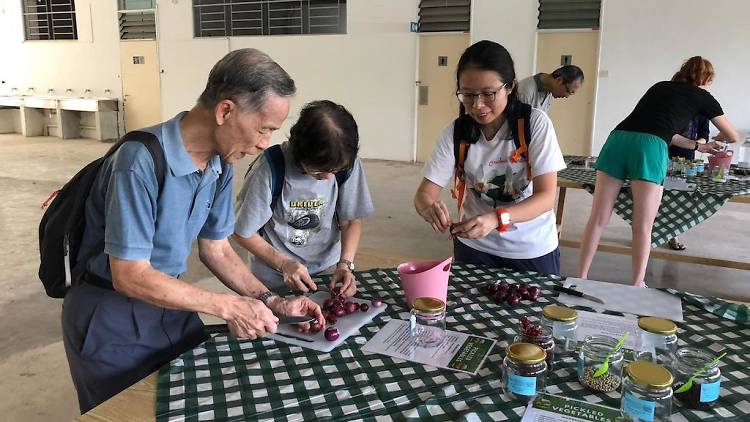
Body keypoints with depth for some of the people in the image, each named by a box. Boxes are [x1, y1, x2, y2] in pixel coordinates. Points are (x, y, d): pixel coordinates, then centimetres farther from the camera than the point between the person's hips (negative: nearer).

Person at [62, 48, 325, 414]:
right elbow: (130, 276, -27)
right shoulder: (142, 161, -30)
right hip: (112, 318, -6)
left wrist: (271, 302, -7)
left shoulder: (220, 167, -5)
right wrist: (228, 307, -24)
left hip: (167, 301, 7)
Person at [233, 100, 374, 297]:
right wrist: (284, 264, -18)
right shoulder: (271, 168, -21)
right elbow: (243, 233, -9)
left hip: (327, 268, 2)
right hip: (275, 277, -2)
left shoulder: (347, 164, -13)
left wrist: (345, 264, -14)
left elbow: (351, 221, 1)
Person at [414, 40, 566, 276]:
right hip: (474, 247, 2)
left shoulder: (536, 124, -17)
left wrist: (496, 218, -37)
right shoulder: (455, 133, -11)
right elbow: (425, 193, -12)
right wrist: (429, 208, -37)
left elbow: (546, 196, -20)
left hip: (532, 250, -1)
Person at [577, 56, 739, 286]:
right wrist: (716, 139, 55)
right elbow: (733, 136, 33)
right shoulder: (702, 97, 22)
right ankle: (636, 287, 5)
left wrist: (695, 145, 55)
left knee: (598, 218, 4)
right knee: (643, 227, 2)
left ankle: (580, 278, 6)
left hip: (618, 139, 4)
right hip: (650, 148, -4)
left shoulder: (659, 86, 33)